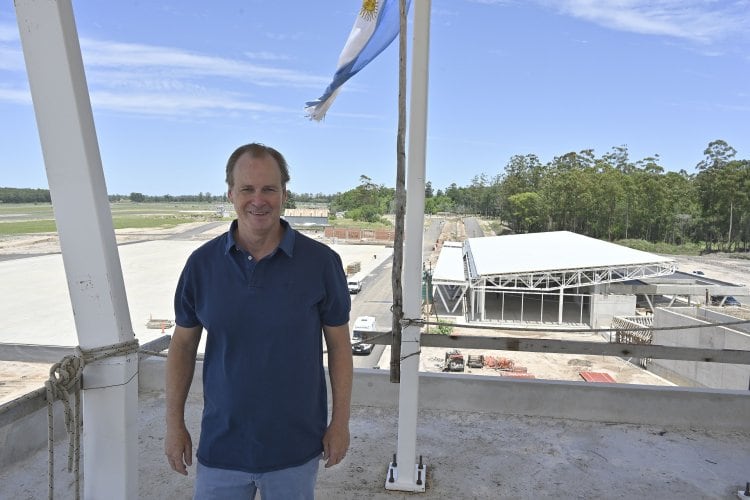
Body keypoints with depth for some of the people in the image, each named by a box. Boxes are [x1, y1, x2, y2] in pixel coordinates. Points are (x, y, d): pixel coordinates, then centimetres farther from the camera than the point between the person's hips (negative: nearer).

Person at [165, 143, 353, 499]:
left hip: (296, 446, -1)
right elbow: (183, 344, 3)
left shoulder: (321, 262, -12)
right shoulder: (202, 263, -6)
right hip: (220, 446, 2)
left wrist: (341, 421, -3)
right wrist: (174, 423, 3)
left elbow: (339, 344, -5)